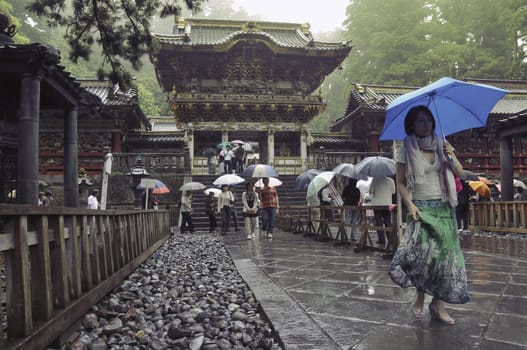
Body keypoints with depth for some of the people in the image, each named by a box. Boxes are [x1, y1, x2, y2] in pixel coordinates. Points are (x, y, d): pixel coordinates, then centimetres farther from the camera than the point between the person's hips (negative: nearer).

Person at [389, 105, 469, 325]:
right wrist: (410, 205, -14)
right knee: (424, 251, -17)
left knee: (445, 252, 1)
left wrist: (452, 156, -12)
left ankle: (438, 304, 13)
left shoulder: (442, 145, 8)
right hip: (421, 207, -4)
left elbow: (459, 172, 7)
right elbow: (400, 183, -1)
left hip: (445, 207, 4)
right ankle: (420, 298, 6)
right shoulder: (407, 150, -1)